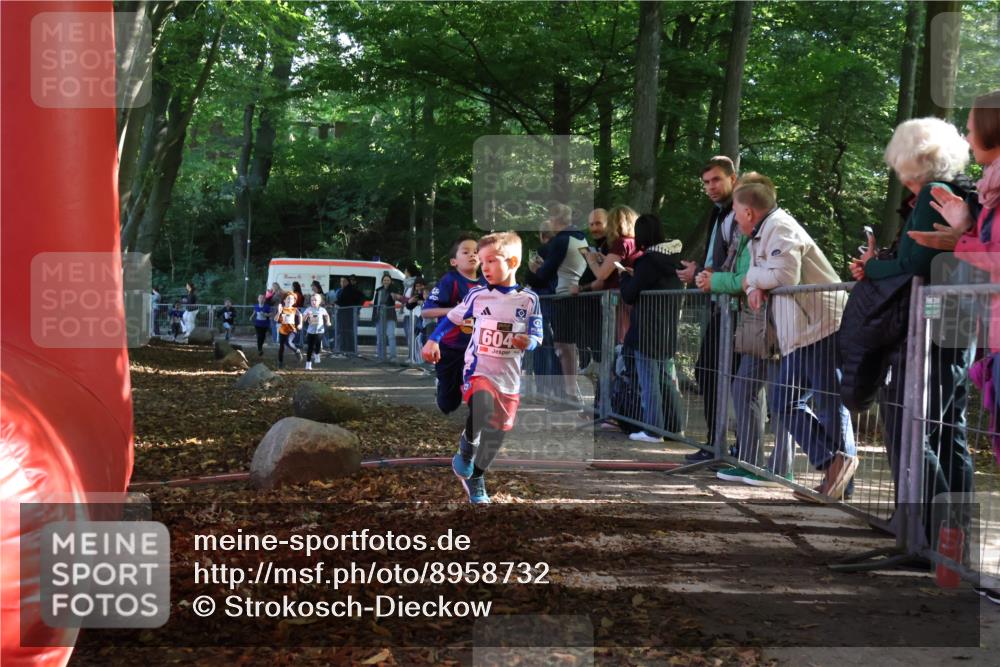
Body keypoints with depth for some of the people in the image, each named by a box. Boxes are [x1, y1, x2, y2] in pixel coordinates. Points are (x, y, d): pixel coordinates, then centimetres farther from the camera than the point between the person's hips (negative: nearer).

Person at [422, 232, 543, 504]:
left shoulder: (529, 299, -3)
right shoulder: (477, 295, -2)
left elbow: (536, 336, 1)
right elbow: (452, 318, 9)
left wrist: (528, 341, -22)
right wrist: (433, 341, -3)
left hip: (509, 377, 2)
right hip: (478, 370, -2)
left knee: (496, 433, 10)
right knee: (482, 412, -31)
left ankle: (475, 478, 32)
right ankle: (466, 451, -2)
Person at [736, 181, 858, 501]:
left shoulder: (780, 228, -11)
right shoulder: (761, 235, 20)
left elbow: (784, 275, -23)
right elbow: (764, 273, 23)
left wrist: (753, 277, -5)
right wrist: (756, 288, -1)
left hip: (823, 325, -10)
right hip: (798, 334, 10)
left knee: (829, 404, -7)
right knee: (784, 404, 5)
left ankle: (840, 462, -4)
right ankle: (832, 463, 0)